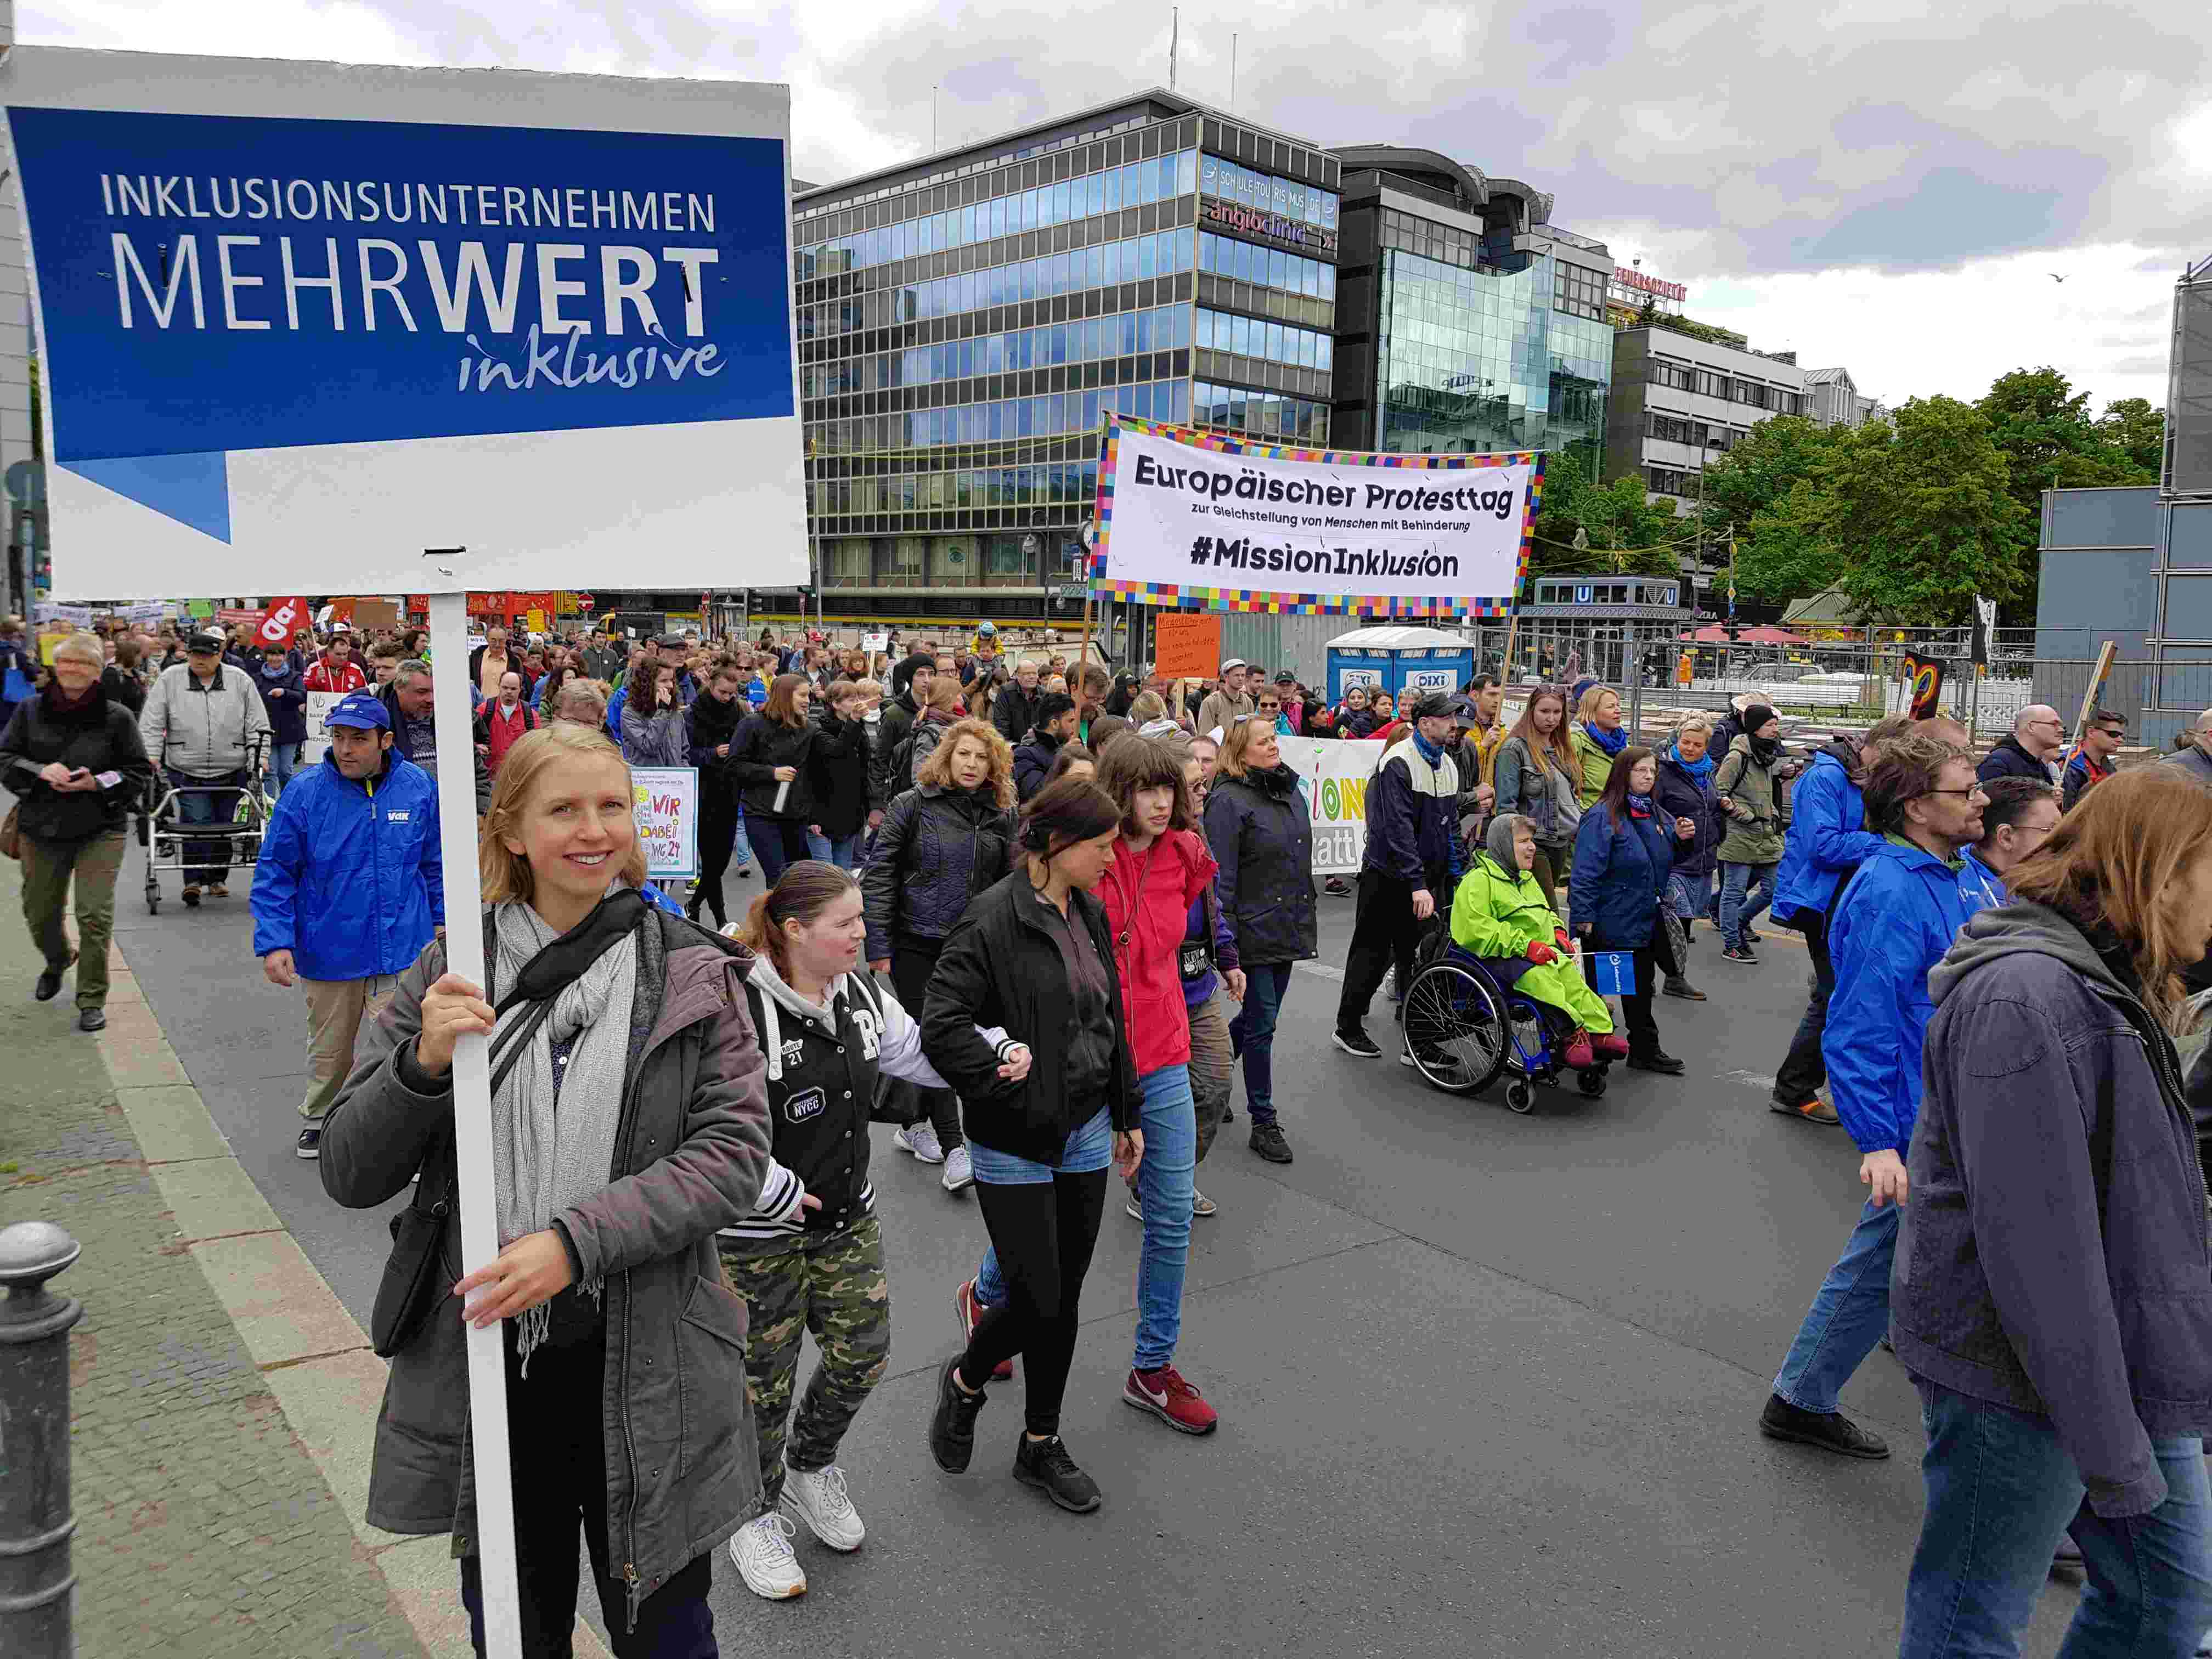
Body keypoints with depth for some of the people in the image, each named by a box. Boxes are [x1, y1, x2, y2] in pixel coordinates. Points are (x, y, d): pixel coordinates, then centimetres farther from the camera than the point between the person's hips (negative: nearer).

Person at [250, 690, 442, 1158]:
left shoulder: (418, 787, -4)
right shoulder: (305, 792, -9)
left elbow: (435, 862, 9)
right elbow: (275, 872, -5)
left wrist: (441, 920, 13)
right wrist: (274, 942, -12)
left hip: (402, 946, 0)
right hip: (329, 948, 1)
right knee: (330, 1045, 19)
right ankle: (319, 1117, 43)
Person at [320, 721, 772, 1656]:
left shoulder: (693, 975, -4)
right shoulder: (449, 976, -1)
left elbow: (733, 1156, -10)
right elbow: (350, 1176, 0)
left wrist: (577, 1239, -21)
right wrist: (422, 1064, -19)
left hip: (645, 1374, -1)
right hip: (481, 1365, 2)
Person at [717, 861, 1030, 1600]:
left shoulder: (860, 994, 1)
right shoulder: (739, 1008, -24)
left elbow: (919, 1051, 14)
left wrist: (999, 1051, -1)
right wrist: (775, 1195, -24)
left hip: (848, 1220, 7)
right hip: (758, 1238, -7)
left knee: (863, 1354, 15)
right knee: (764, 1380, 9)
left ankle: (811, 1468, 44)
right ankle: (756, 1517, 34)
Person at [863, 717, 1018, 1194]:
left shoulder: (1001, 817, 5)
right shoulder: (912, 807, -5)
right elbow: (879, 876, -6)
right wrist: (877, 946, -11)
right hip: (915, 943, -4)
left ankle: (915, 1123, 31)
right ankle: (952, 1147, -1)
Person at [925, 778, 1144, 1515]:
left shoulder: (1091, 914, 7)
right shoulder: (994, 919, -18)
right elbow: (942, 1027, -24)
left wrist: (1127, 1116, 19)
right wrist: (1014, 1093, -20)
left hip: (1086, 1136, 7)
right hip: (1017, 1148, -7)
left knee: (1065, 1298, 13)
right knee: (1037, 1303, -2)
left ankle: (1040, 1446, 31)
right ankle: (964, 1380, 30)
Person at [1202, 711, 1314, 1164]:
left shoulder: (1291, 791, 12)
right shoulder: (1229, 801, -13)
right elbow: (1221, 876, -16)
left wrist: (1308, 913, 20)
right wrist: (1224, 937, -18)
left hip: (1289, 926, 8)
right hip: (1255, 930, -8)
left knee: (1259, 1016, 17)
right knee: (1261, 1024, -1)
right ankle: (1264, 1123, 11)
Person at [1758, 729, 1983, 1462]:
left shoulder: (1934, 880, 9)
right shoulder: (1894, 894, -22)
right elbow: (1856, 1030, -25)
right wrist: (1879, 1144, -27)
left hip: (1934, 1117, 10)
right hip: (1916, 1129, -10)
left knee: (1878, 1266, 18)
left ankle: (1801, 1403, 30)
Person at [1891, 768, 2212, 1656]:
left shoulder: (2106, 984, 10)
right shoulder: (2025, 997, -24)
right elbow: (2038, 1242, -27)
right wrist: (2114, 1451, -22)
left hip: (2123, 1359, 10)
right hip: (2021, 1381, -10)